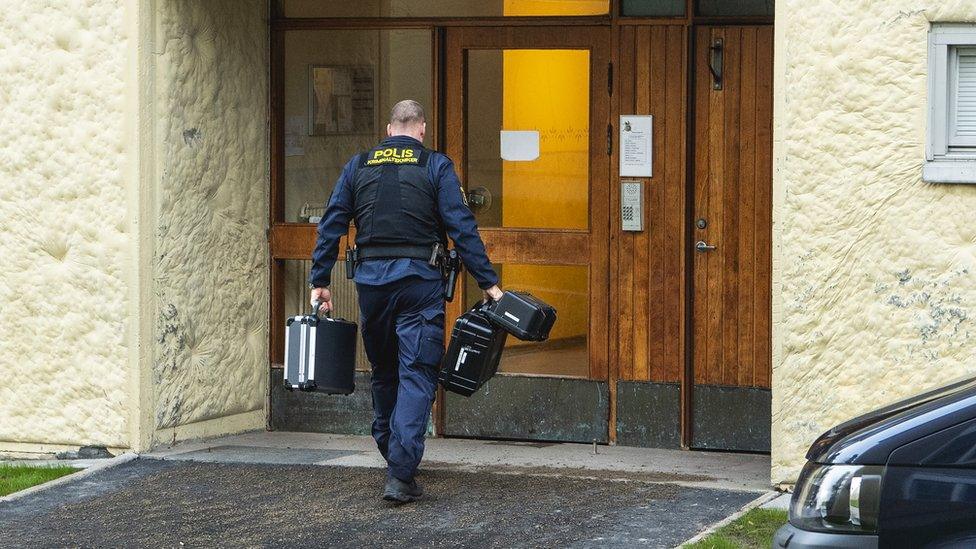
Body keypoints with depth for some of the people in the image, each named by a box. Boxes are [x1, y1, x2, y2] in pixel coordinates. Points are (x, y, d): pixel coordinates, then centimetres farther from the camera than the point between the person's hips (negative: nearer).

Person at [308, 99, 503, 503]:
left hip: (371, 280, 3)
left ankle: (394, 458, 30)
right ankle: (401, 474, -14)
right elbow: (462, 228, -5)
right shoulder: (436, 167, 1)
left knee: (384, 372, 19)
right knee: (416, 376, -4)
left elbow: (331, 226, 7)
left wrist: (319, 281, 11)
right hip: (419, 279, -3)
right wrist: (488, 283, -3)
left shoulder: (358, 166, 10)